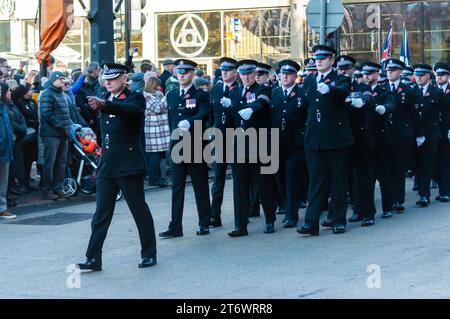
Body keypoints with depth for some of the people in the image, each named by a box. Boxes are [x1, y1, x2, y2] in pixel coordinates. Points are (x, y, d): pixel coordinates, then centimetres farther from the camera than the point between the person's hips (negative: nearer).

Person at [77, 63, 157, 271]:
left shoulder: (135, 98, -7)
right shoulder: (106, 99, 15)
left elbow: (130, 109, -31)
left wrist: (103, 105, -44)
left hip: (129, 165, -5)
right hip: (107, 166, 6)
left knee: (140, 211, 4)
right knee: (101, 214, 3)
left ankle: (149, 254, 17)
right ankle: (93, 259, 3)